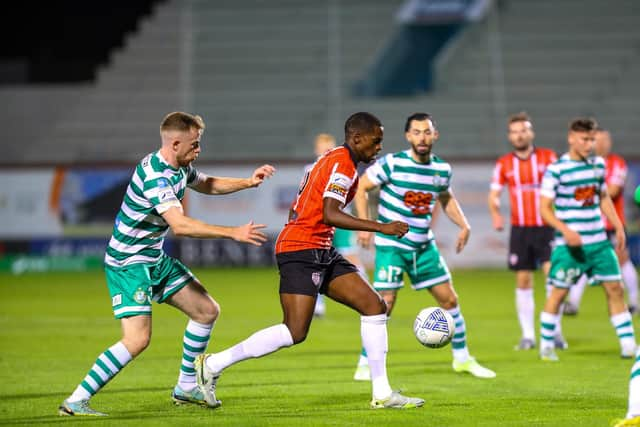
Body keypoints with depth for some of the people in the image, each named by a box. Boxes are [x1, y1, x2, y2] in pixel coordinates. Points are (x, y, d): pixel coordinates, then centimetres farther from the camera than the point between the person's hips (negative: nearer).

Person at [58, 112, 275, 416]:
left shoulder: (180, 167, 3)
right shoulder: (154, 175, -27)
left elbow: (208, 185, 26)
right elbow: (180, 225, -37)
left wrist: (248, 182, 11)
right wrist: (234, 233, -37)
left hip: (156, 259, 10)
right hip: (128, 263, -10)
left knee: (207, 311, 11)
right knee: (137, 339, -20)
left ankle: (186, 387, 25)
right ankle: (75, 401, -14)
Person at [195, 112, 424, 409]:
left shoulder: (332, 160, 19)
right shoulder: (342, 163, -12)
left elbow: (295, 210, 21)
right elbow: (329, 215, -24)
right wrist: (381, 228, -24)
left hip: (321, 254, 11)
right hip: (301, 252, -11)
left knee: (374, 305, 3)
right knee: (295, 333, -15)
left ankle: (382, 393, 4)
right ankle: (213, 364, -4)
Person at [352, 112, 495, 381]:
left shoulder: (442, 169, 1)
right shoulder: (392, 164, -14)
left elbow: (446, 198, 20)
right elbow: (360, 188, -7)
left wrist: (463, 225, 6)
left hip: (424, 245, 5)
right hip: (391, 244, -5)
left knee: (449, 299, 8)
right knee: (384, 304, -13)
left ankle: (462, 358, 24)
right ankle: (365, 364, 0)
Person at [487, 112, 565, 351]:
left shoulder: (548, 157, 1)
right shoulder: (503, 164, 6)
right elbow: (494, 195, 8)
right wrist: (495, 214, -12)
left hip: (546, 227, -2)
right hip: (520, 230, 2)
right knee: (523, 281, 3)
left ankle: (555, 331, -6)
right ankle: (528, 335, 11)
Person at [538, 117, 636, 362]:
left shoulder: (598, 164, 8)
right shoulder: (556, 170, -10)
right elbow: (545, 208, -10)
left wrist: (618, 226, 14)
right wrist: (565, 230, -23)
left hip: (599, 241, 5)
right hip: (569, 245, -5)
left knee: (615, 288, 3)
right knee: (558, 292, -1)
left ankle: (628, 344, 9)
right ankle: (546, 346, 12)